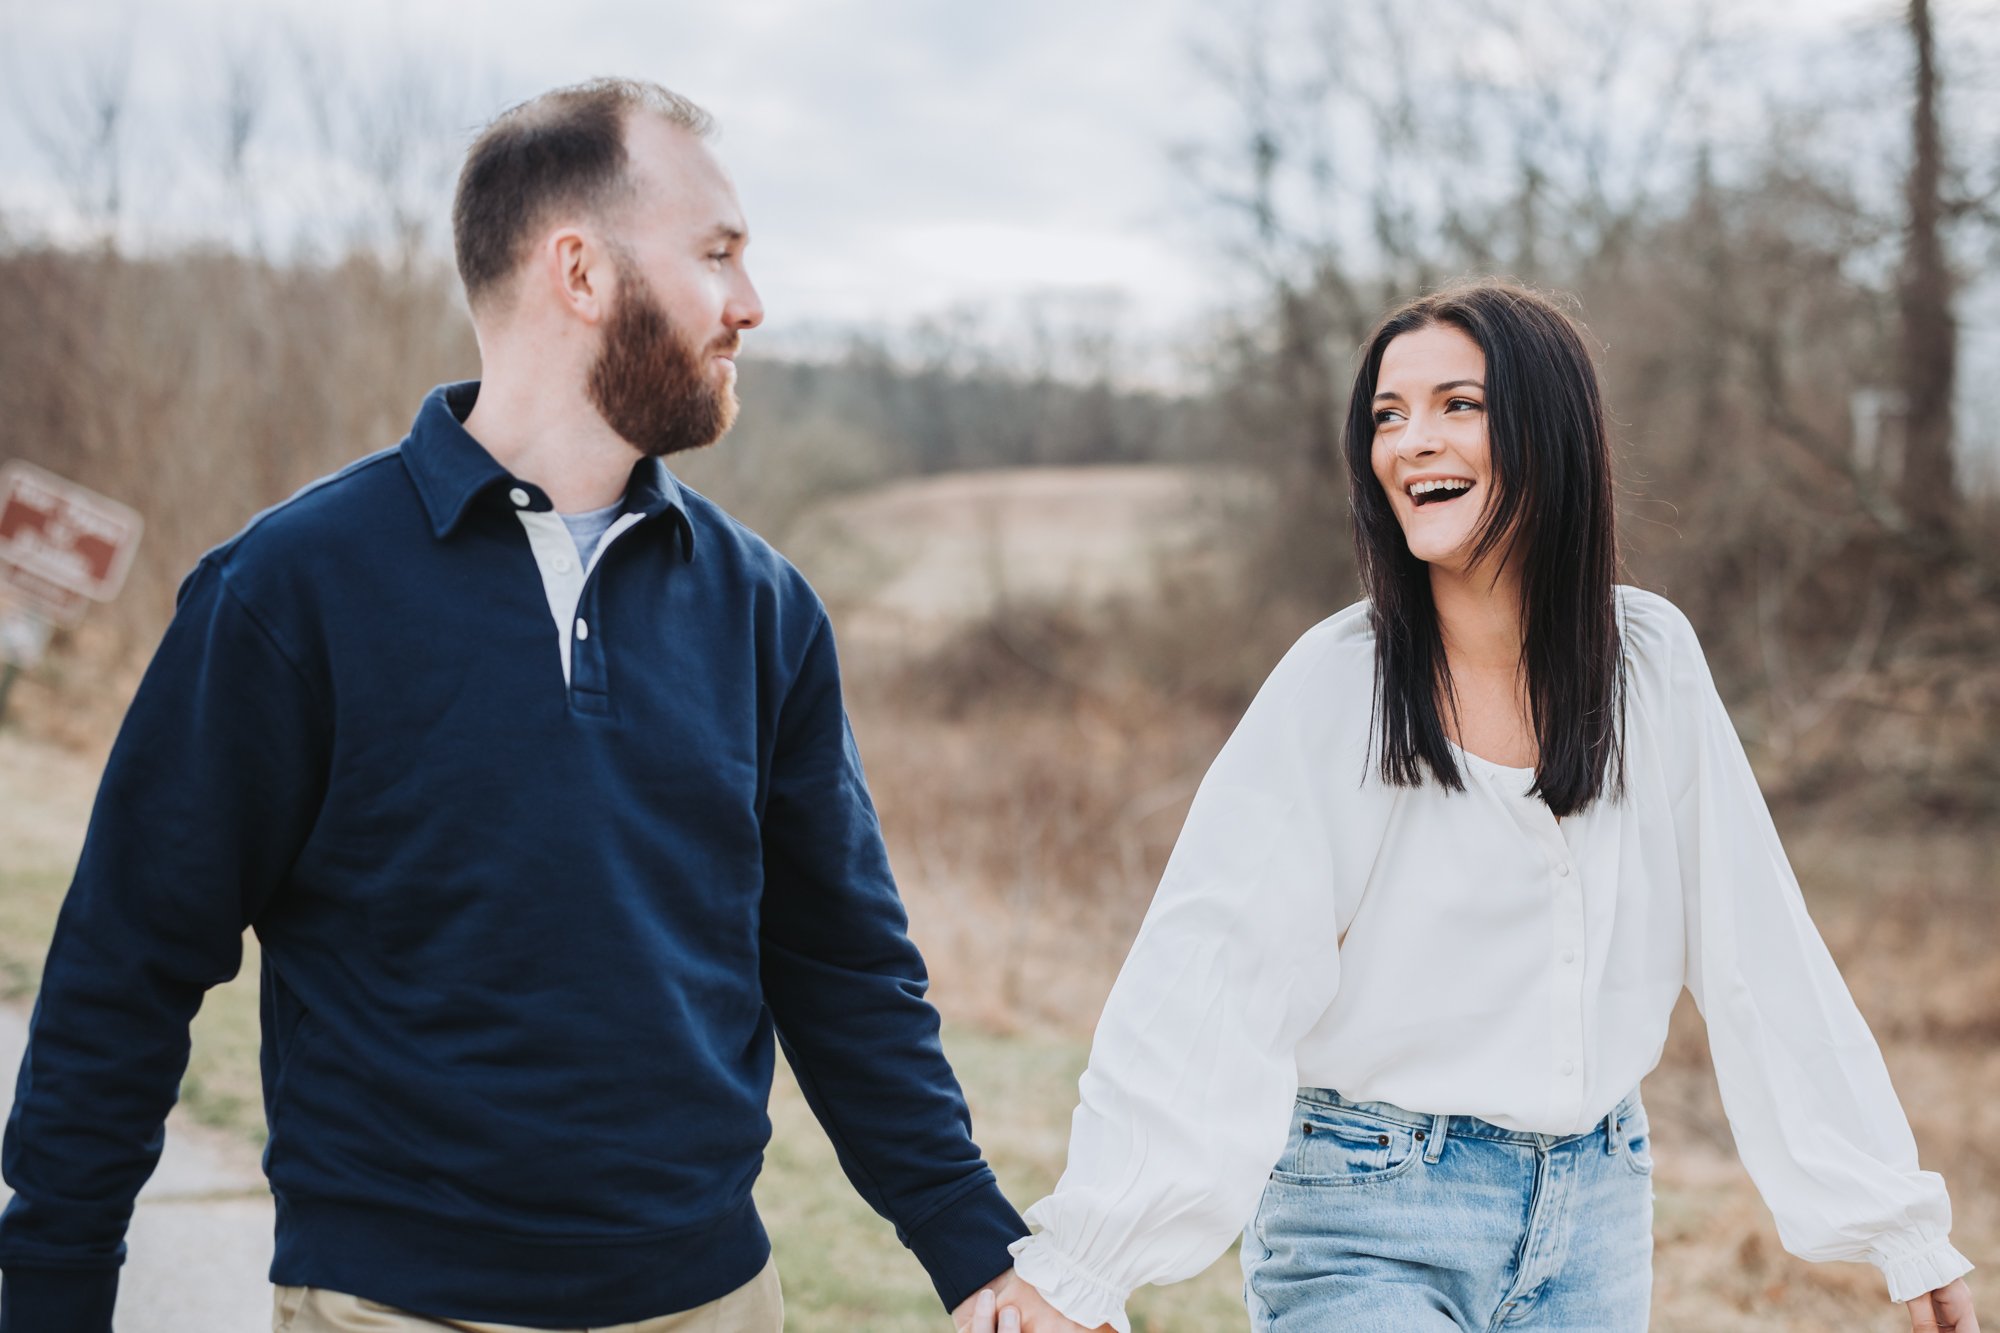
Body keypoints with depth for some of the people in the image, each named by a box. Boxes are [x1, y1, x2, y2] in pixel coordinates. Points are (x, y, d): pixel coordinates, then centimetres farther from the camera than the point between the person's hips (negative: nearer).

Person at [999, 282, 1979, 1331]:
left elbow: (1758, 956, 3)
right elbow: (1201, 971, -18)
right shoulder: (1336, 684, -11)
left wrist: (1901, 1222, 3)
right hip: (1369, 1229, -4)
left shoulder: (1653, 662, -1)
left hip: (1596, 1207, 4)